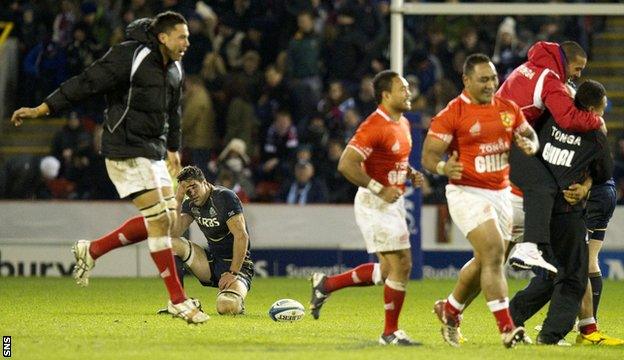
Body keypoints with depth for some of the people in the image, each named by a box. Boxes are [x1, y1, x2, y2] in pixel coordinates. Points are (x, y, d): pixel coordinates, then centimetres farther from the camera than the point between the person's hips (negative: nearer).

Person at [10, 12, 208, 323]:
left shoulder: (174, 70, 11)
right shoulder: (129, 57, -16)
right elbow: (86, 83, -17)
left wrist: (173, 149, 38)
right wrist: (41, 110, -18)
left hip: (153, 151, 9)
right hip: (126, 151, -9)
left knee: (167, 218, 4)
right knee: (159, 219, -12)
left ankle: (91, 251, 18)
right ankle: (179, 301, -7)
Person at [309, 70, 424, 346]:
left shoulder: (403, 124, 11)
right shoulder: (374, 126, -19)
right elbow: (346, 164, -24)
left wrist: (411, 174, 6)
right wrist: (380, 190, -24)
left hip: (393, 203, 10)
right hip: (375, 204, -9)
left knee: (388, 271, 13)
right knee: (401, 265, -9)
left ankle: (326, 284, 27)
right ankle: (391, 333, 3)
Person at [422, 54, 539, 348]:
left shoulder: (509, 109, 6)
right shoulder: (451, 114, -12)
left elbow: (529, 134, 19)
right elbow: (428, 155, -12)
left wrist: (529, 144, -7)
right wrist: (443, 167, -35)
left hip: (500, 192, 7)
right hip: (468, 194, -7)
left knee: (486, 261, 14)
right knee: (493, 253, -20)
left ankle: (450, 312, 37)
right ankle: (507, 329, -23)